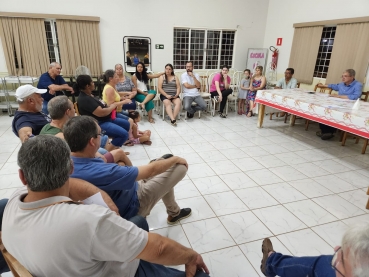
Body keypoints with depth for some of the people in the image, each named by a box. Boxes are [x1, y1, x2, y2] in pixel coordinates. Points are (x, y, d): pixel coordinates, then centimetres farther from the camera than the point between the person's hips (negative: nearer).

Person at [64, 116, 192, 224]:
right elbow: (151, 170, -27)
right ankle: (174, 213, 21)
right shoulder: (101, 172, -40)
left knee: (166, 159, 14)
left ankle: (174, 212, 29)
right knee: (180, 166, -5)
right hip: (131, 206, -7)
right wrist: (175, 159, -12)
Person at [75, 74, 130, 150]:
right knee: (124, 134, -23)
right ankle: (108, 152, -11)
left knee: (126, 124, 18)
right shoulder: (85, 99, -22)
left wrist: (108, 106, 3)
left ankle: (114, 145, 17)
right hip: (98, 124, -11)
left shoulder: (88, 95, 11)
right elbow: (101, 113, -27)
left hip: (103, 120, 11)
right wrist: (112, 107, -9)